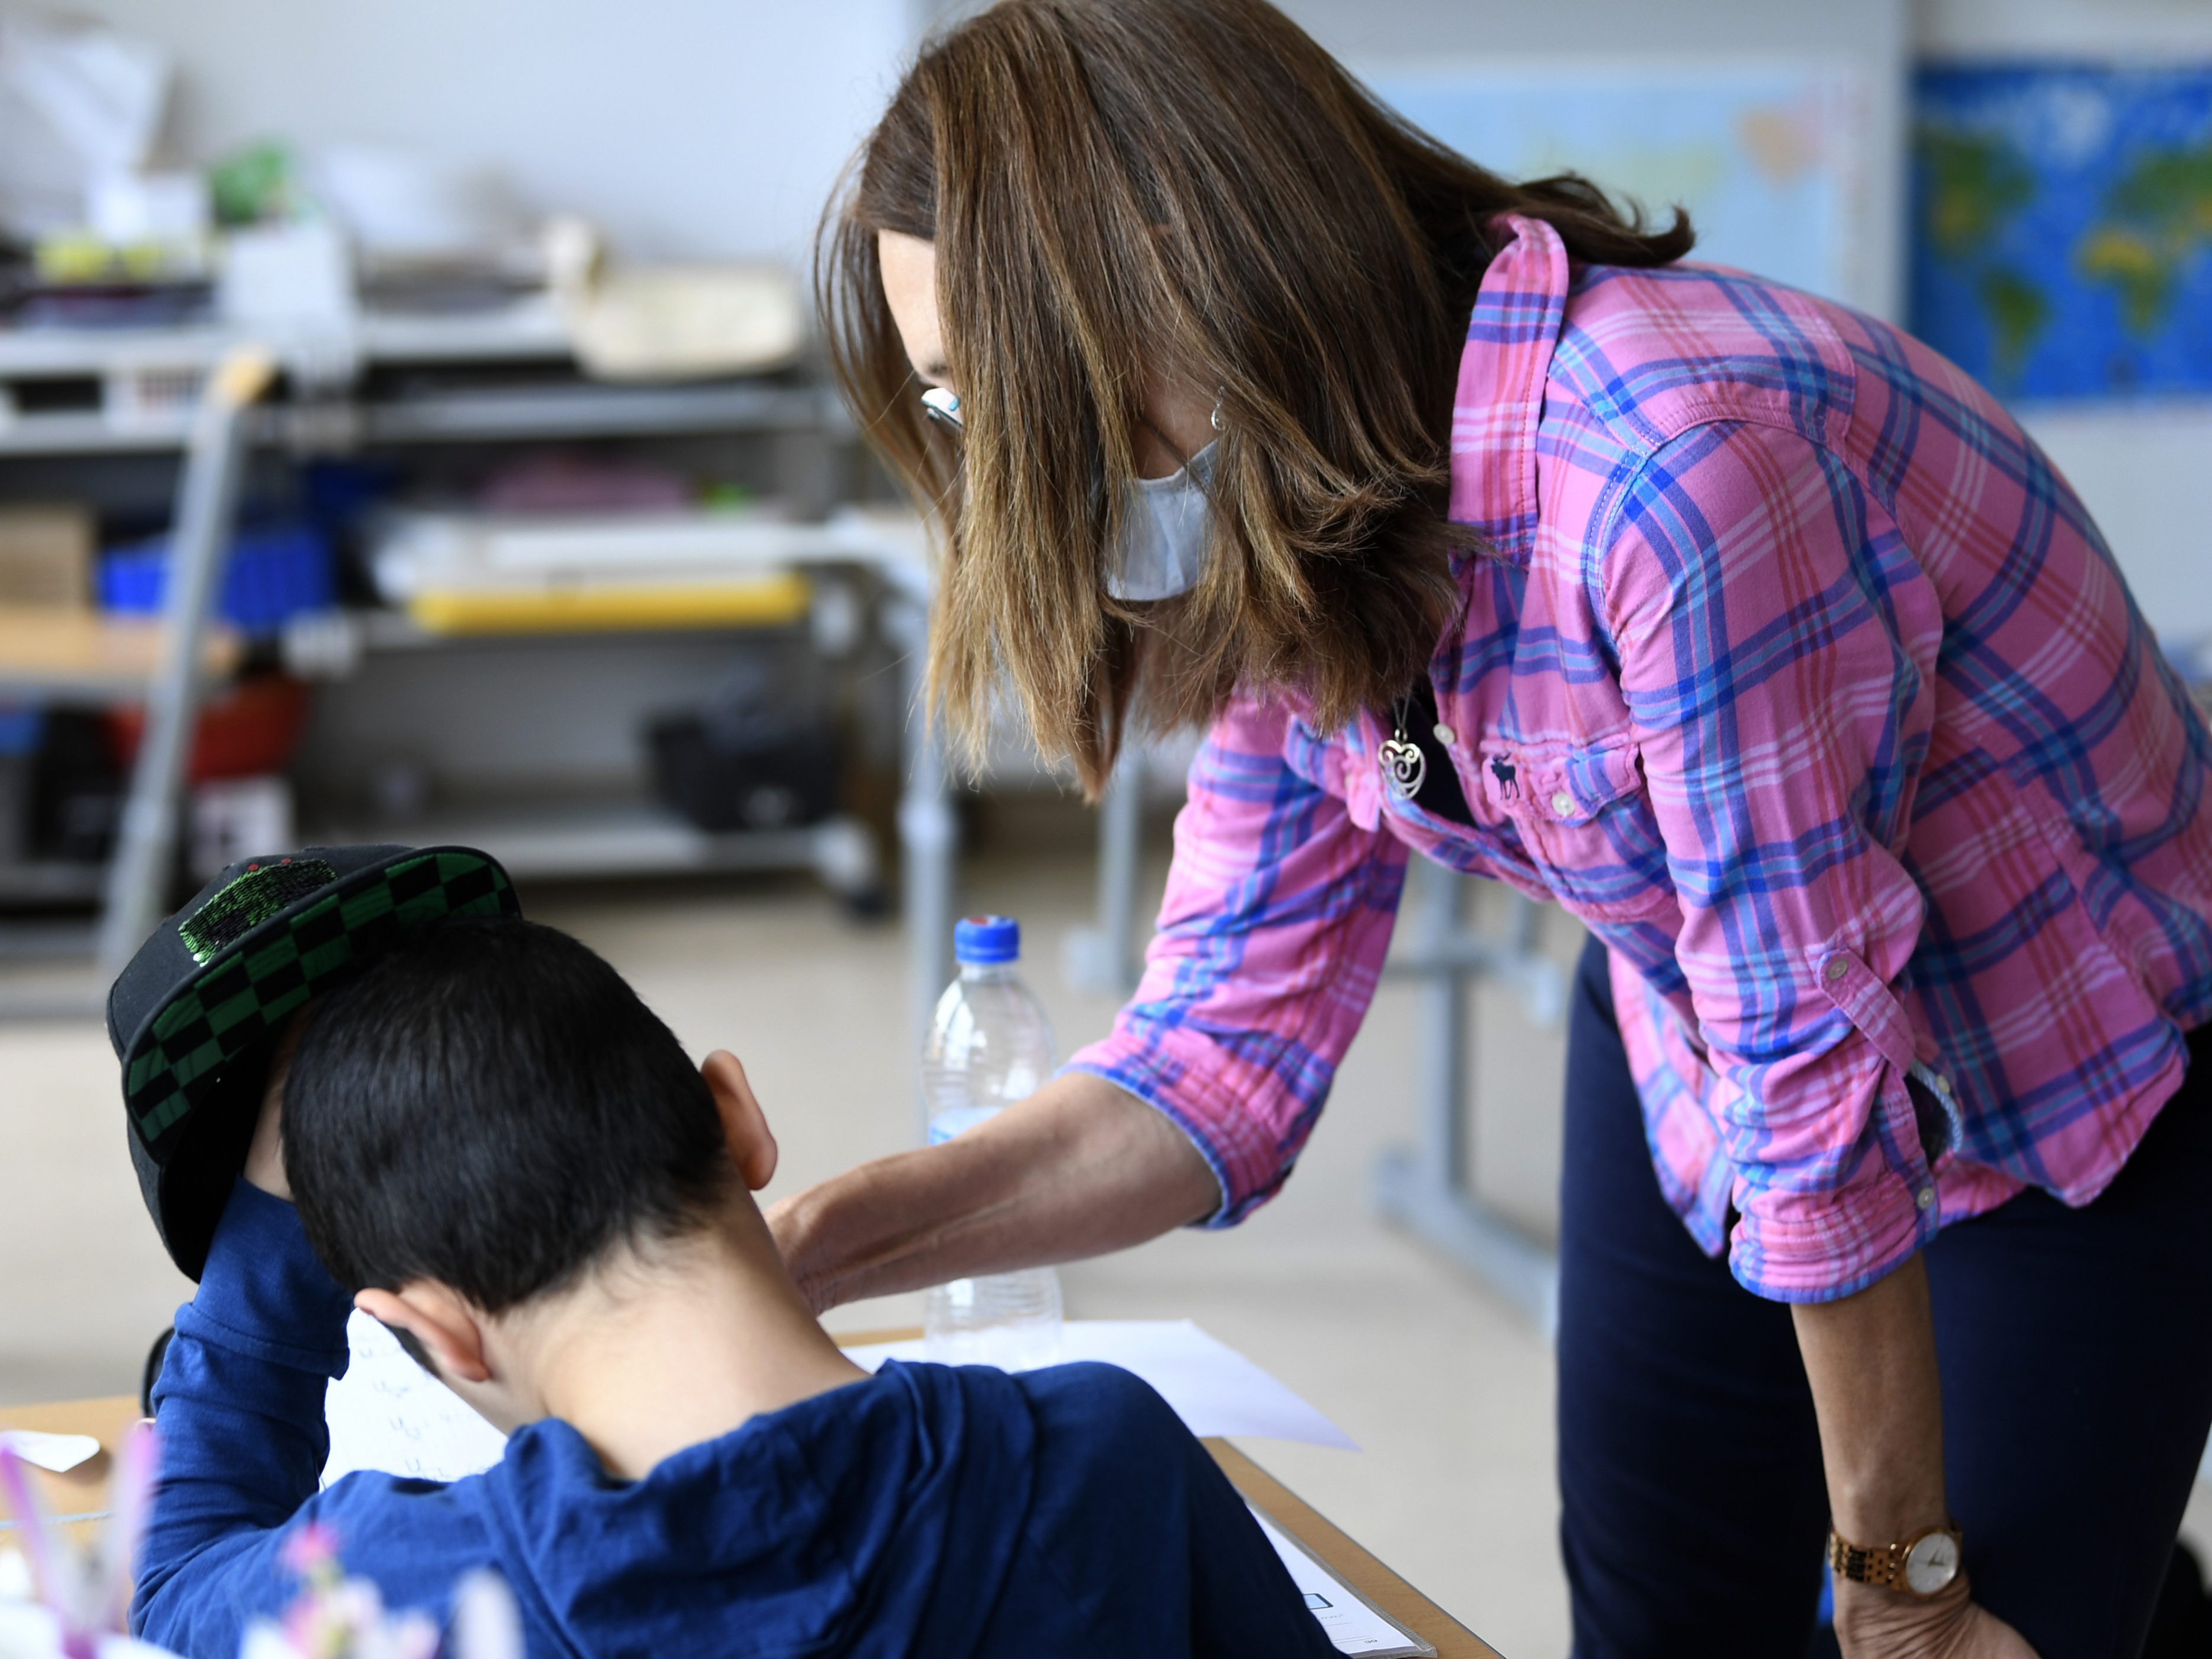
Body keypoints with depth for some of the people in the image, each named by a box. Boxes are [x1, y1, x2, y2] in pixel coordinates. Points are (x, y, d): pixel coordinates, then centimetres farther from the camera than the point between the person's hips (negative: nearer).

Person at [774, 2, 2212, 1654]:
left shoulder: (1678, 459, -35)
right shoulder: (1295, 548, -8)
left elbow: (1822, 1079, -29)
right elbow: (1226, 1038, -6)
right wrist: (823, 1242, -21)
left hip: (2074, 1110, -7)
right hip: (1710, 1089, 7)